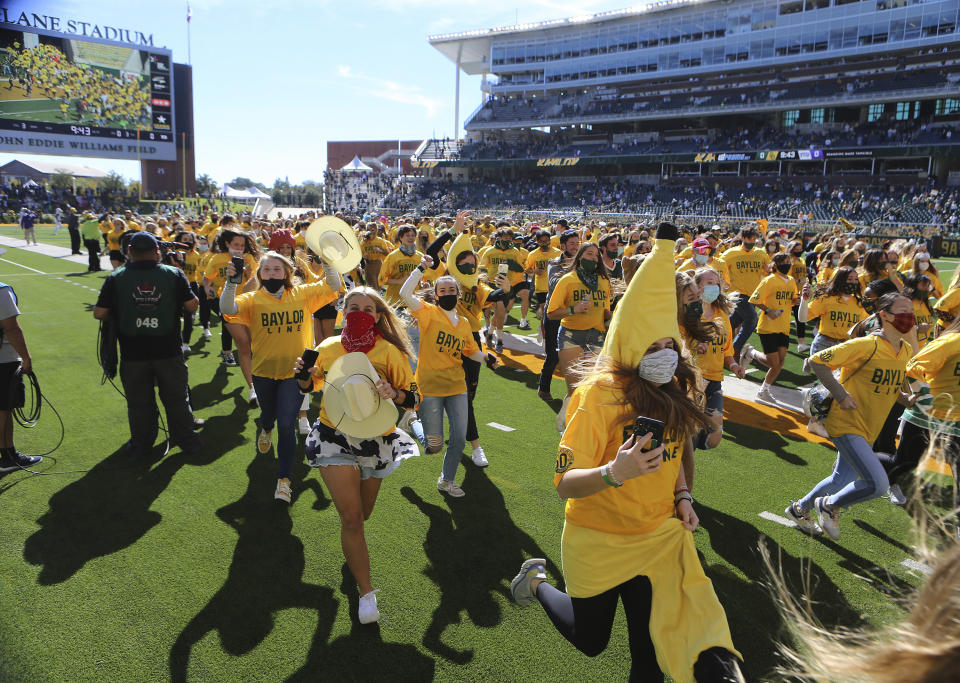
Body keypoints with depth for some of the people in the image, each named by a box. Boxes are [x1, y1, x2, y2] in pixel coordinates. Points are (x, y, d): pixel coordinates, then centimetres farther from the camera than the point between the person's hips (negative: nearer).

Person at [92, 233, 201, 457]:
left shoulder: (115, 278, -5)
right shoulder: (174, 274, -5)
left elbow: (99, 313, -4)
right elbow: (192, 306, -4)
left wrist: (117, 317, 15)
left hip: (133, 354, 0)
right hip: (169, 351, 0)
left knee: (138, 402, 15)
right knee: (177, 398, 14)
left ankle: (141, 445, 26)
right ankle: (186, 439, 23)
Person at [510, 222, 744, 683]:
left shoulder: (671, 391, -4)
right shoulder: (598, 394, -25)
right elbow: (564, 484, -26)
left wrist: (682, 497, -1)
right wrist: (614, 473, -43)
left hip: (660, 537, 5)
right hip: (599, 541, -4)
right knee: (590, 640, 18)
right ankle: (537, 580, 43)